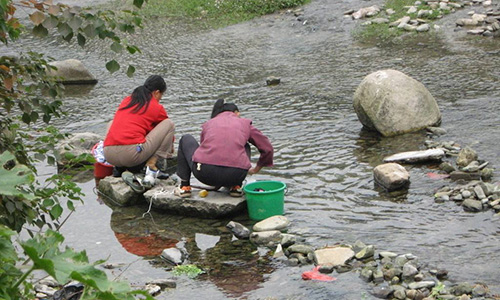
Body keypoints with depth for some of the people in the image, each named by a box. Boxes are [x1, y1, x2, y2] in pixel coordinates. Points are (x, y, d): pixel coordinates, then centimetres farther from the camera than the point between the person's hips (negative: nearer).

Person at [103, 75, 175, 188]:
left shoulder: (126, 100, 24)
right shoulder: (157, 108, 10)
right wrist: (171, 147, 51)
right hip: (132, 155, -5)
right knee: (169, 124, 9)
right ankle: (151, 165, 0)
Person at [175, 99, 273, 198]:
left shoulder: (208, 123, 23)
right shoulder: (245, 123, 20)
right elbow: (267, 149, 23)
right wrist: (256, 169, 42)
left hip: (205, 174, 0)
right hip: (235, 175, 0)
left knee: (186, 139, 30)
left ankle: (185, 187, 24)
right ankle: (236, 186, 20)